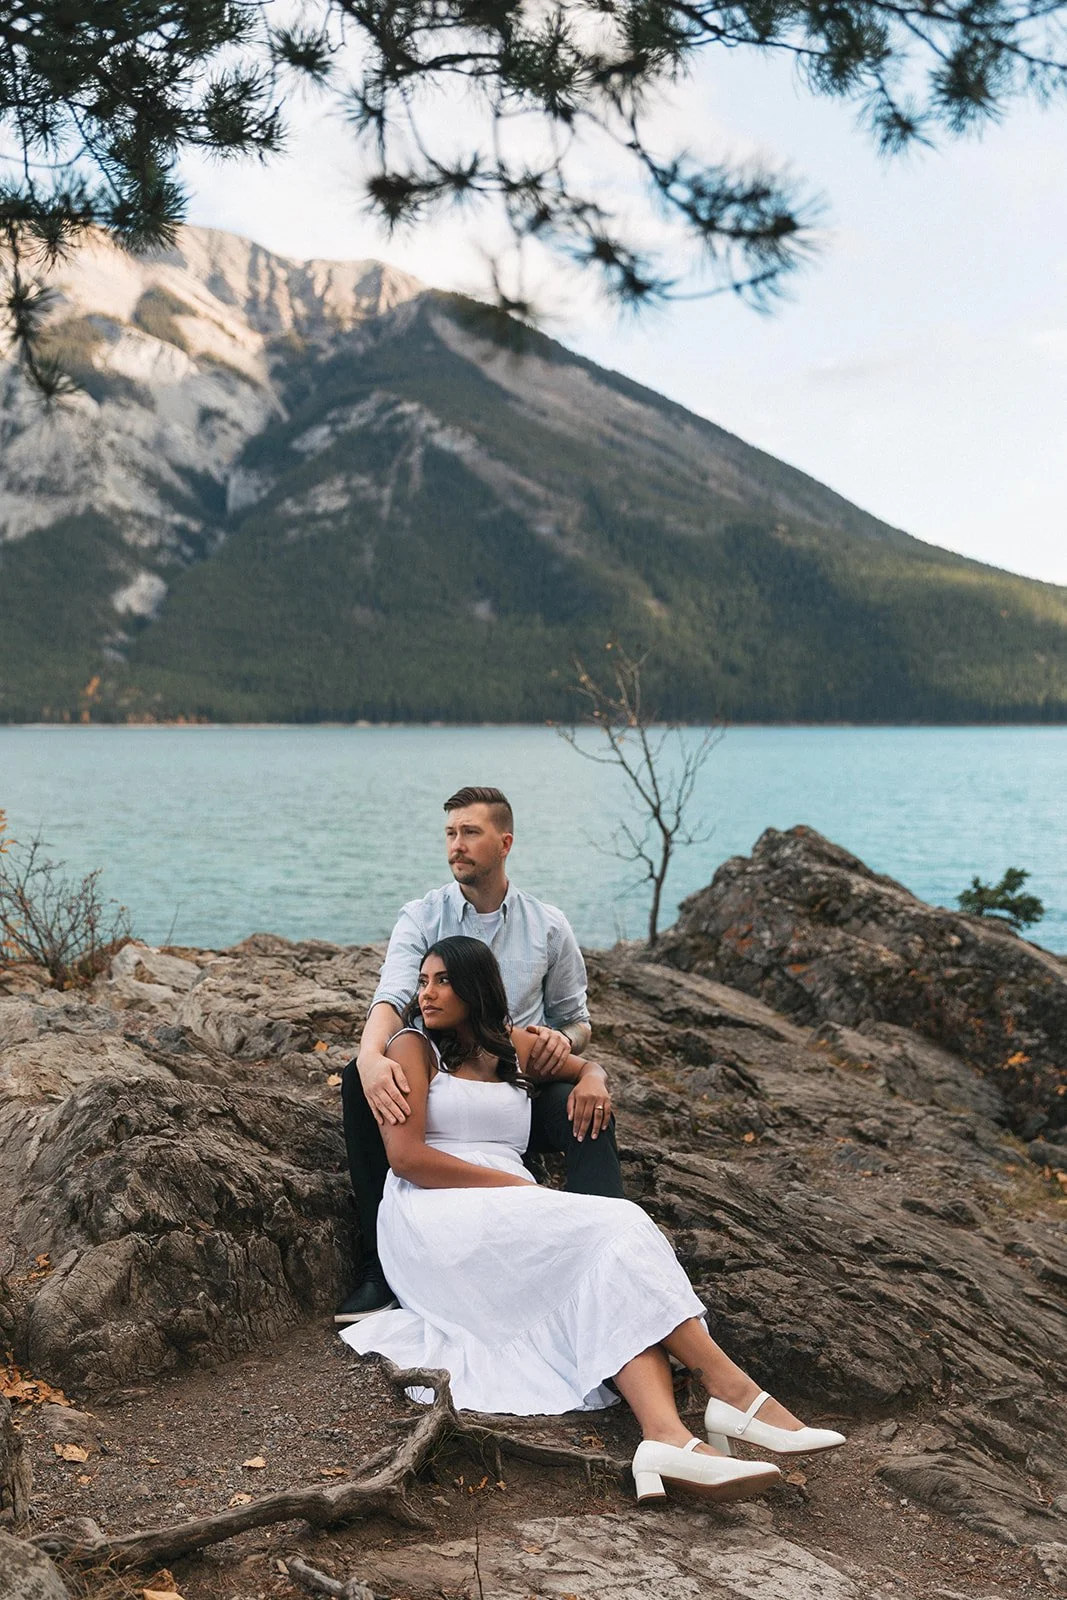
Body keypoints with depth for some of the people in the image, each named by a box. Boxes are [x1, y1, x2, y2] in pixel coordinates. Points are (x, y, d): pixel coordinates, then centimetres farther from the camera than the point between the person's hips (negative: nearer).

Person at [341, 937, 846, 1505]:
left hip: (513, 1217, 5)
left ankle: (666, 1437, -52)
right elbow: (406, 1158, -7)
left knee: (612, 1273, -28)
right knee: (614, 1228, -26)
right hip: (435, 1220, -5)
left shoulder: (514, 1047, 22)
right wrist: (514, 1184, -12)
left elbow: (587, 1068, 40)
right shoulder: (414, 1047, 7)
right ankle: (731, 1391, -33)